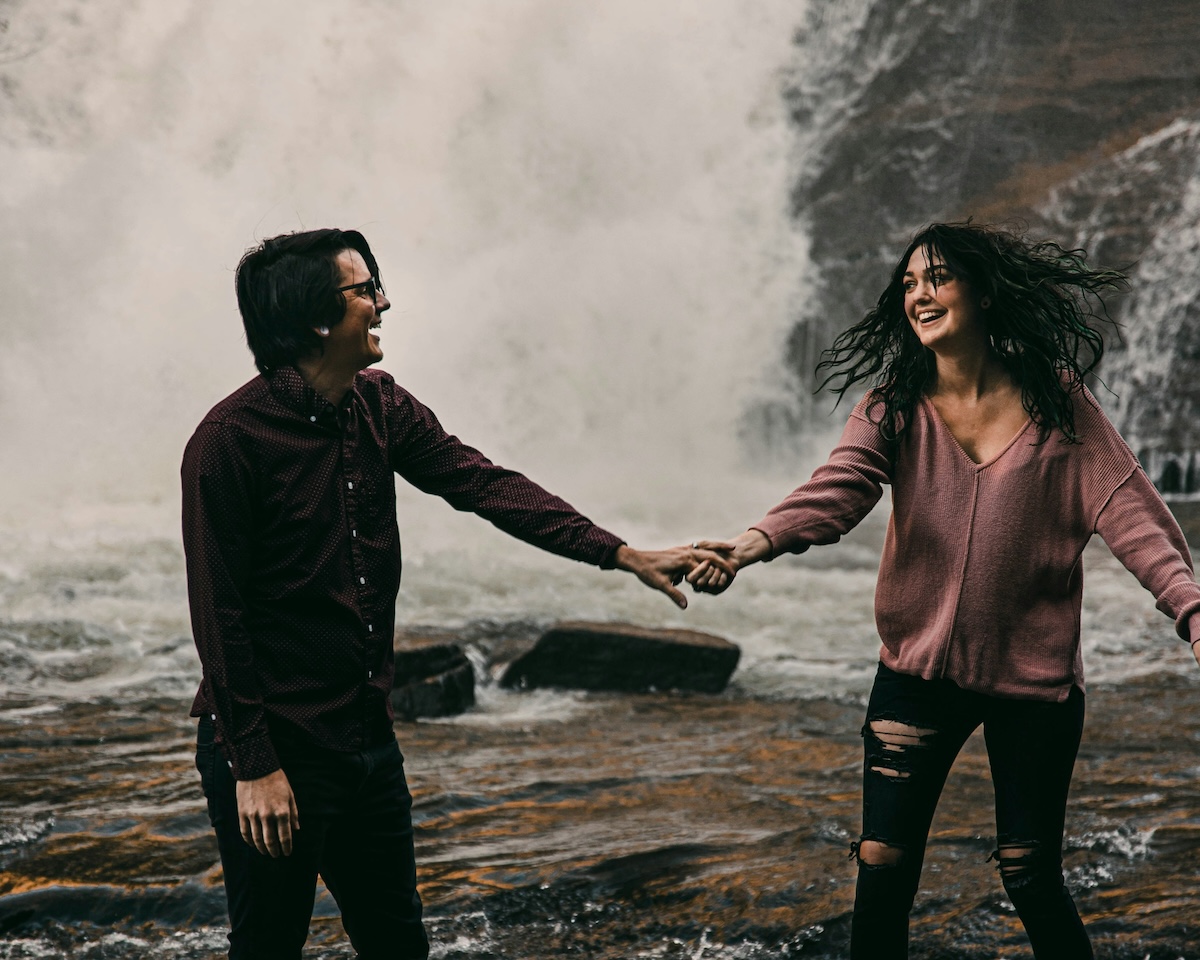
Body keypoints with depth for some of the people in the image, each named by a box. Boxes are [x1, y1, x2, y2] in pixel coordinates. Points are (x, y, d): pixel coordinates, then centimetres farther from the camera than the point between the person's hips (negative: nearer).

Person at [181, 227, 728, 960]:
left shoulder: (379, 407, 5)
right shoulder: (231, 441, -17)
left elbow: (484, 485, 1)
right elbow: (219, 616, -17)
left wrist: (625, 555, -6)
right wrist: (253, 766, -18)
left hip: (367, 736, 8)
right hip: (276, 751, -7)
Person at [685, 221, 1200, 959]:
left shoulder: (1056, 404, -4)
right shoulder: (896, 407, -2)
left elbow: (1129, 510, -11)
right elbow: (838, 491, -18)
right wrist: (755, 542, -39)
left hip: (1034, 678, -1)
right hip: (919, 672, 1)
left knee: (1031, 878, 7)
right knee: (883, 870, -1)